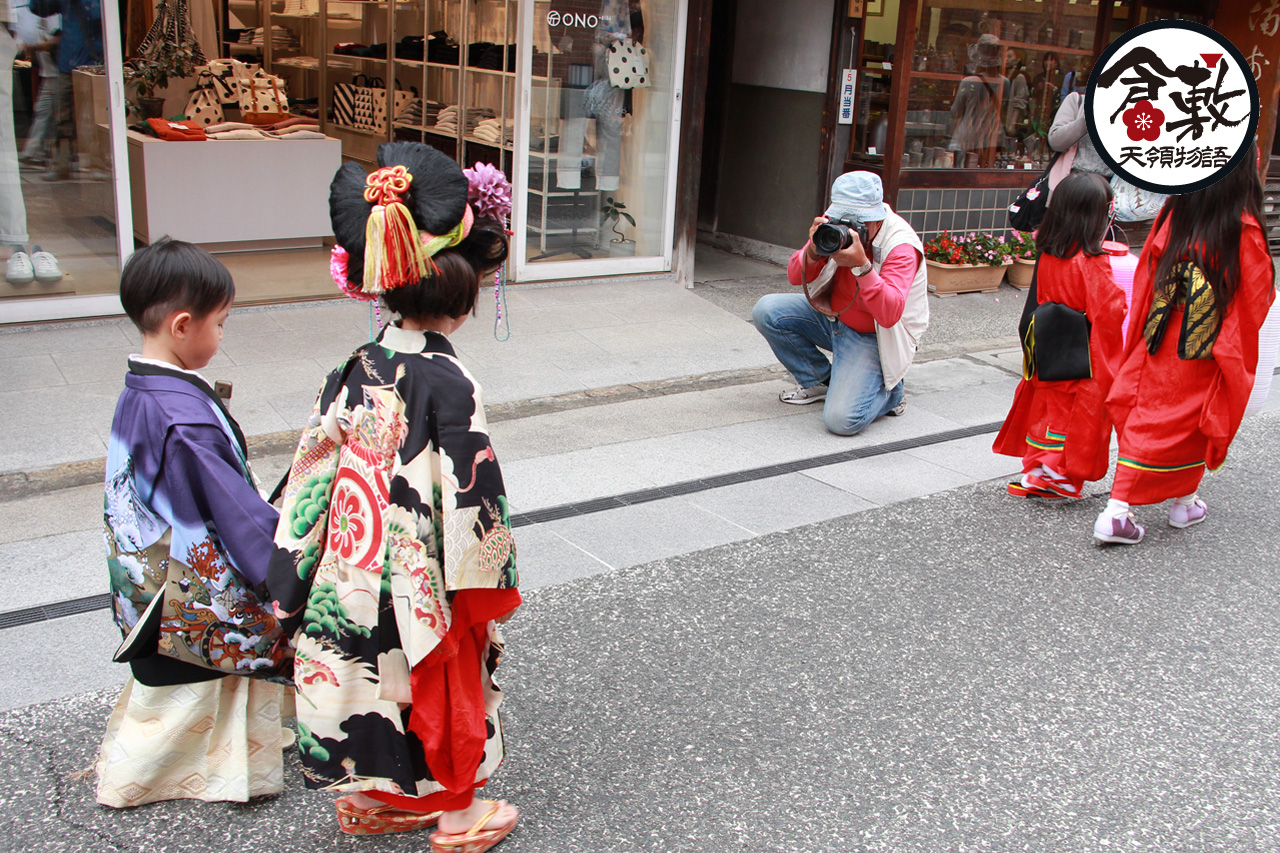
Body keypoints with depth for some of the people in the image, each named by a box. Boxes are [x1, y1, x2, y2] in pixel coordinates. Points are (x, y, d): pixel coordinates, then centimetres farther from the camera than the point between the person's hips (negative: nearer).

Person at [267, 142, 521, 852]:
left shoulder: (359, 367, -3)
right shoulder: (448, 384, -24)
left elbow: (319, 460, 4)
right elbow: (471, 494, -22)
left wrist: (304, 558, 14)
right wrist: (489, 590, -9)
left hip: (355, 574, 6)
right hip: (421, 580, -6)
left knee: (375, 675, 23)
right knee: (439, 683, 13)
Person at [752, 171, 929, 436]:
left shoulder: (901, 246, -24)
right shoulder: (835, 226, -10)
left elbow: (889, 315, -37)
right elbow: (796, 277, -10)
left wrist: (861, 265, -48)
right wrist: (813, 251, -32)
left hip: (872, 338, -6)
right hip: (832, 318, 7)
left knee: (842, 420, -26)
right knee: (766, 310, -12)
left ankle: (887, 389, 11)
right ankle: (820, 381, 7)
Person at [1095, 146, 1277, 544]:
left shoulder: (1173, 214, -4)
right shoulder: (1245, 230, -14)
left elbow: (1147, 275, 5)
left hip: (1160, 344, 3)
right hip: (1209, 351, -3)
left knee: (1146, 418, 7)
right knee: (1196, 420, 15)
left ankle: (1117, 511, 2)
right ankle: (1184, 501, 33)